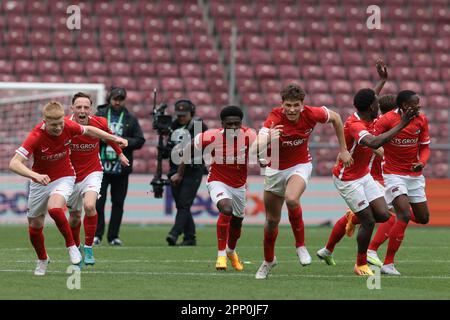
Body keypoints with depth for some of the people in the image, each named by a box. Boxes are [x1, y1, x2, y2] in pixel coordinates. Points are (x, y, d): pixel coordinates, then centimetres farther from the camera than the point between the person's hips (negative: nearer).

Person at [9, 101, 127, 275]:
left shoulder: (68, 126, -18)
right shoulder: (36, 136, -27)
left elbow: (88, 130, 7)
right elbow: (14, 164, -34)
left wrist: (114, 138, 10)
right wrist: (35, 175, -49)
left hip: (64, 178, -1)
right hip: (40, 181, 1)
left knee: (54, 208, -32)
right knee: (34, 226, 10)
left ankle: (71, 245, -12)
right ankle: (42, 260, 37)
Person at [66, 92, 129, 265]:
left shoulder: (99, 123, -14)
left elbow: (108, 135, 10)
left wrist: (120, 153, 19)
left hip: (92, 172, -1)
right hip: (71, 175, 1)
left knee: (89, 206, -27)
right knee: (75, 216, 12)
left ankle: (88, 249, -13)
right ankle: (76, 247, 40)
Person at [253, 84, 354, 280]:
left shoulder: (311, 114, -20)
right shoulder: (275, 119, -27)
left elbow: (335, 118, 2)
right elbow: (257, 149, -41)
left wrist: (343, 150, 5)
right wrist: (268, 138, -63)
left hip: (300, 166, -1)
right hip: (276, 169, 1)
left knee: (291, 199, -33)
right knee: (272, 220, 10)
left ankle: (300, 244, -10)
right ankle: (268, 260, 37)